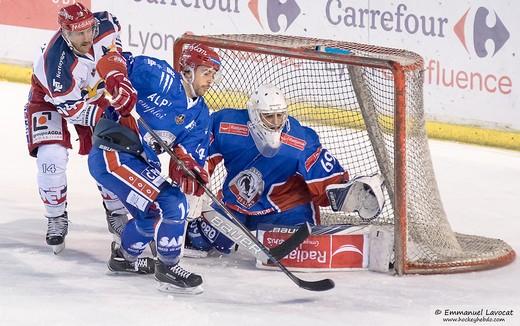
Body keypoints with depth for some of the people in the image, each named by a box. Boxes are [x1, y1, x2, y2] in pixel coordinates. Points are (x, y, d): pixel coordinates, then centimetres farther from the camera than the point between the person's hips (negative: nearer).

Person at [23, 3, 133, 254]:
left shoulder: (103, 25, -26)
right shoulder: (57, 62, -41)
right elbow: (72, 108, -35)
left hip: (94, 94, 5)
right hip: (51, 99, -5)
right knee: (51, 156, -21)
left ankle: (117, 214, 19)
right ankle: (56, 219, -1)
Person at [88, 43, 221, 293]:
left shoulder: (200, 114, 11)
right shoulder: (161, 76, -11)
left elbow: (192, 151, 1)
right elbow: (110, 62, -13)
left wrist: (190, 168, -23)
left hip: (141, 163, 10)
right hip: (111, 154, -10)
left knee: (153, 213, 27)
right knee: (170, 204, -16)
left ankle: (124, 257, 51)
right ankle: (167, 267, -2)